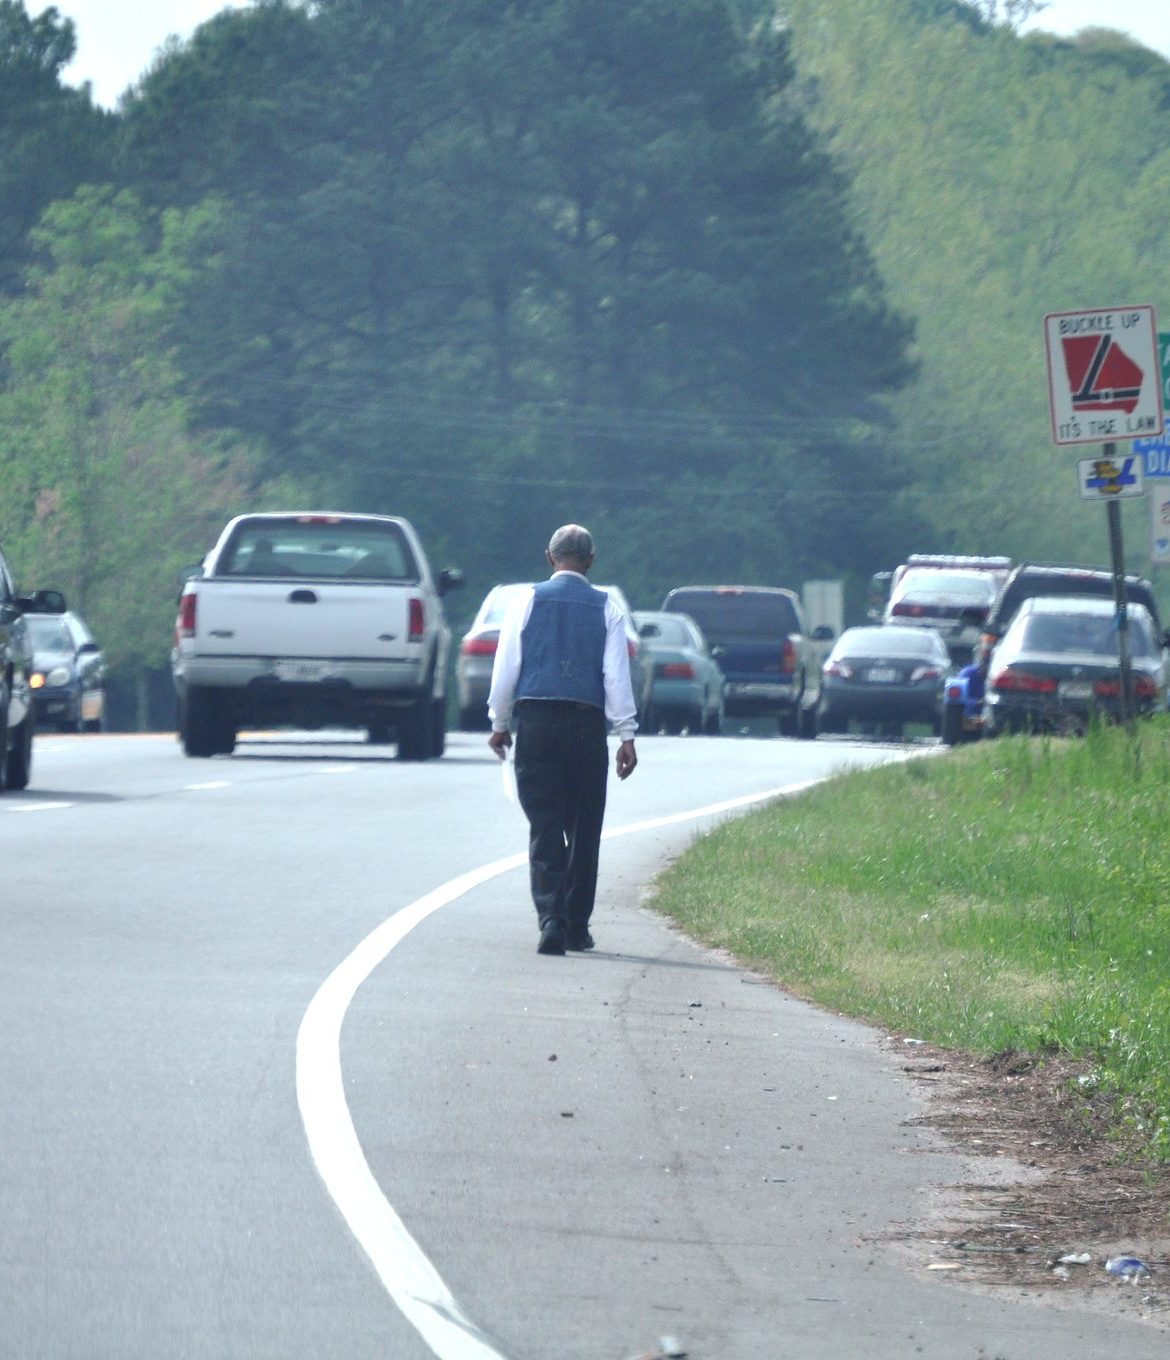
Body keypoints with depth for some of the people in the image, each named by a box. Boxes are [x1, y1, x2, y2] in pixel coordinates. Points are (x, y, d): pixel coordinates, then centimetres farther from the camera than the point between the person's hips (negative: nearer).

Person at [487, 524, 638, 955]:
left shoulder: (528, 601, 1)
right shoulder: (606, 608, 2)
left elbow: (506, 667, 2)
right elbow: (617, 676, 0)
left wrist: (500, 722, 13)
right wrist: (626, 736, 3)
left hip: (535, 722, 0)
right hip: (587, 723, 0)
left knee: (545, 827, -1)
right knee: (583, 830, 10)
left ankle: (551, 918, -17)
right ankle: (577, 927, 14)